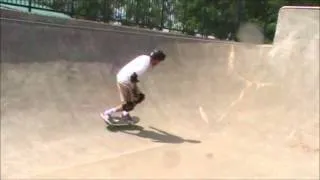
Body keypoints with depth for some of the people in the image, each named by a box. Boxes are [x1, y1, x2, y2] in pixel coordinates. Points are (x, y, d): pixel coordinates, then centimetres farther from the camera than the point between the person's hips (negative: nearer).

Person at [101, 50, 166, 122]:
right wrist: (134, 89, -15)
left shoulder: (144, 58, 5)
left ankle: (125, 113, 21)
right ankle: (108, 113, 7)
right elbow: (134, 76, -28)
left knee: (140, 97, 15)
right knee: (129, 105, 0)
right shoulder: (146, 65, -23)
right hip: (125, 82, -10)